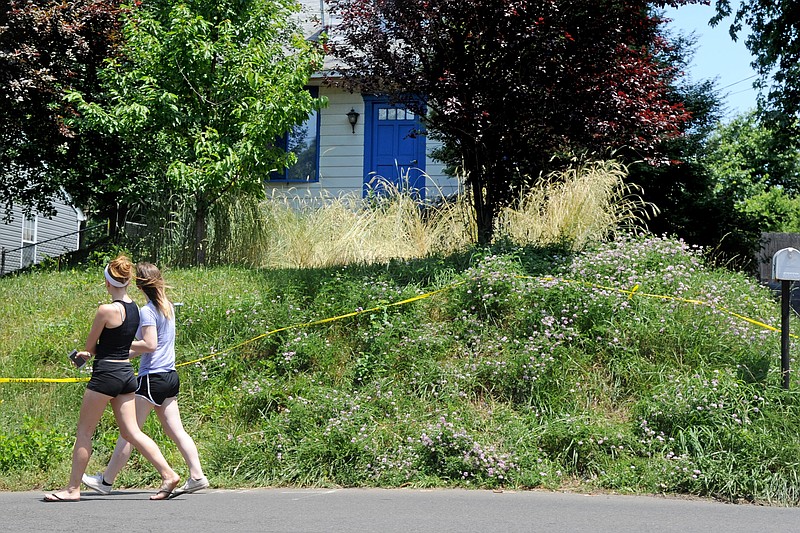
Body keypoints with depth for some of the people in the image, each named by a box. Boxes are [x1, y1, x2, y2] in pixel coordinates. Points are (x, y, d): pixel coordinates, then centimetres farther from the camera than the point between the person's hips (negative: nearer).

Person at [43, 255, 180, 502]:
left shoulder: (107, 310, -16)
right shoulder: (135, 308, 7)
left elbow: (89, 345, -4)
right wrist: (91, 352, 20)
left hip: (106, 374, -8)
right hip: (127, 373, 8)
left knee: (84, 431, 3)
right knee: (131, 431, 9)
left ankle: (73, 488, 8)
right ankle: (168, 474, 0)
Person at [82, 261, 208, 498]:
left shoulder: (147, 311, -12)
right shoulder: (168, 307, 12)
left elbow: (149, 345, -20)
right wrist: (127, 352, 19)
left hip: (152, 377, -8)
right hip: (170, 375, 8)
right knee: (175, 430, 7)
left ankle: (106, 480, 5)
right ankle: (196, 476, 0)